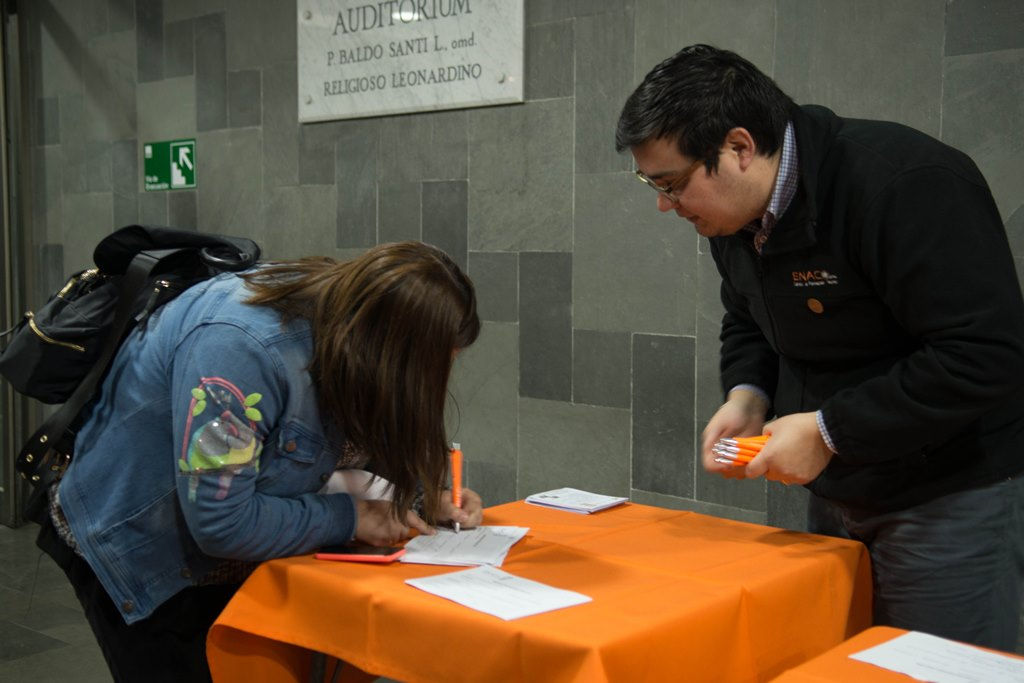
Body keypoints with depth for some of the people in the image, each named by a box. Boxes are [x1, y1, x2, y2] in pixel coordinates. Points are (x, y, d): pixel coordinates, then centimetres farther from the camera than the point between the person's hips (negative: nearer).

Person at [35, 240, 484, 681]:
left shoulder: (342, 313, -15)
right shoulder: (237, 349, -38)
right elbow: (220, 522, -34)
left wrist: (429, 496, -13)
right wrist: (350, 518, -24)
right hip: (138, 560, -7)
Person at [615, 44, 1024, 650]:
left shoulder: (903, 184, -25)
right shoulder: (734, 213, 1)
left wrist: (828, 430, -24)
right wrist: (747, 396, -5)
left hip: (954, 496, -7)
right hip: (836, 489, 8)